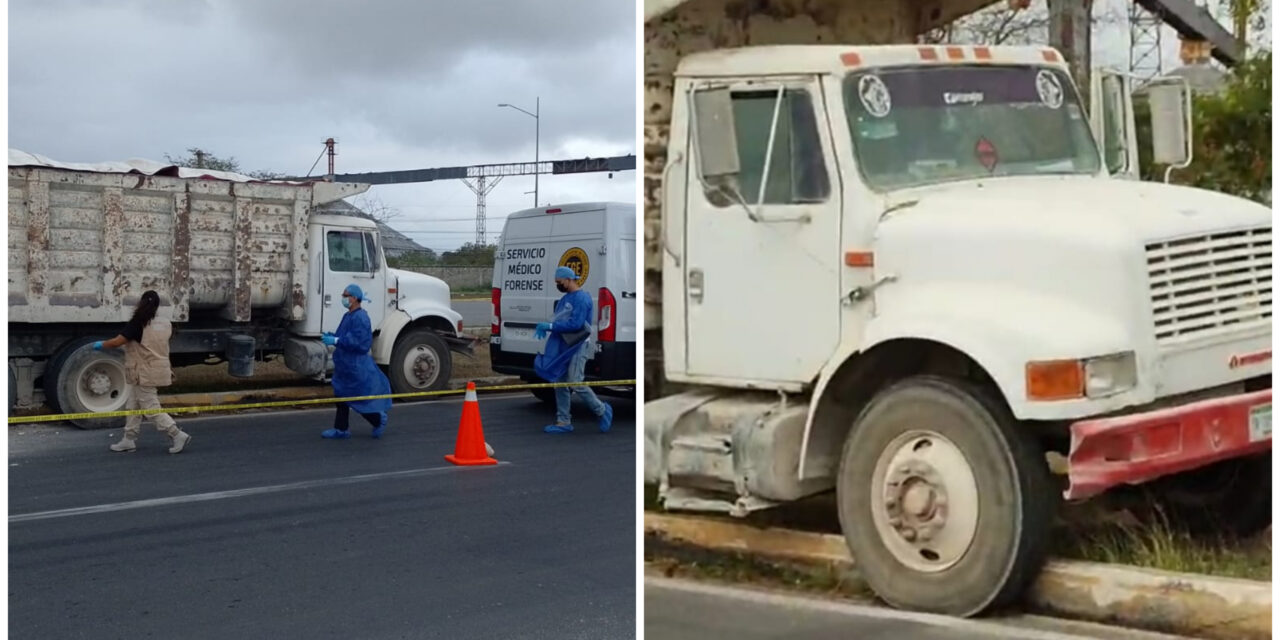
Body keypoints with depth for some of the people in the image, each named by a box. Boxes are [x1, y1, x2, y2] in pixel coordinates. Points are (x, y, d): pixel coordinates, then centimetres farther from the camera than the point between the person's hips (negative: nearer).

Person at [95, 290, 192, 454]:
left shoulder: (138, 324, -16)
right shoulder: (165, 324, 4)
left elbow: (117, 342, -18)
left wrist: (101, 345, 0)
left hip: (145, 374, -8)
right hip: (159, 371, 8)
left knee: (151, 409, -3)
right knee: (133, 405, 17)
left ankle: (177, 435, -7)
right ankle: (129, 440, 20)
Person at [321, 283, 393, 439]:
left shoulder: (360, 317, -20)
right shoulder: (348, 316, 11)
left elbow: (357, 341, -27)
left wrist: (335, 341, -26)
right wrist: (333, 336, 4)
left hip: (355, 366, -10)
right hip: (345, 363, 10)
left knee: (358, 397, 0)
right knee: (342, 396, 11)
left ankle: (379, 419, 21)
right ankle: (341, 429, 18)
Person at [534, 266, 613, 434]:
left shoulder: (582, 298, -13)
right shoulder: (565, 298, 16)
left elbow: (576, 323, -22)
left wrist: (551, 326, -20)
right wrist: (545, 327, 2)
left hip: (578, 346, -9)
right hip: (564, 345, 9)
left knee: (575, 383, -12)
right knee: (560, 383, 7)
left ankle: (602, 410, 5)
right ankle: (563, 422, 12)